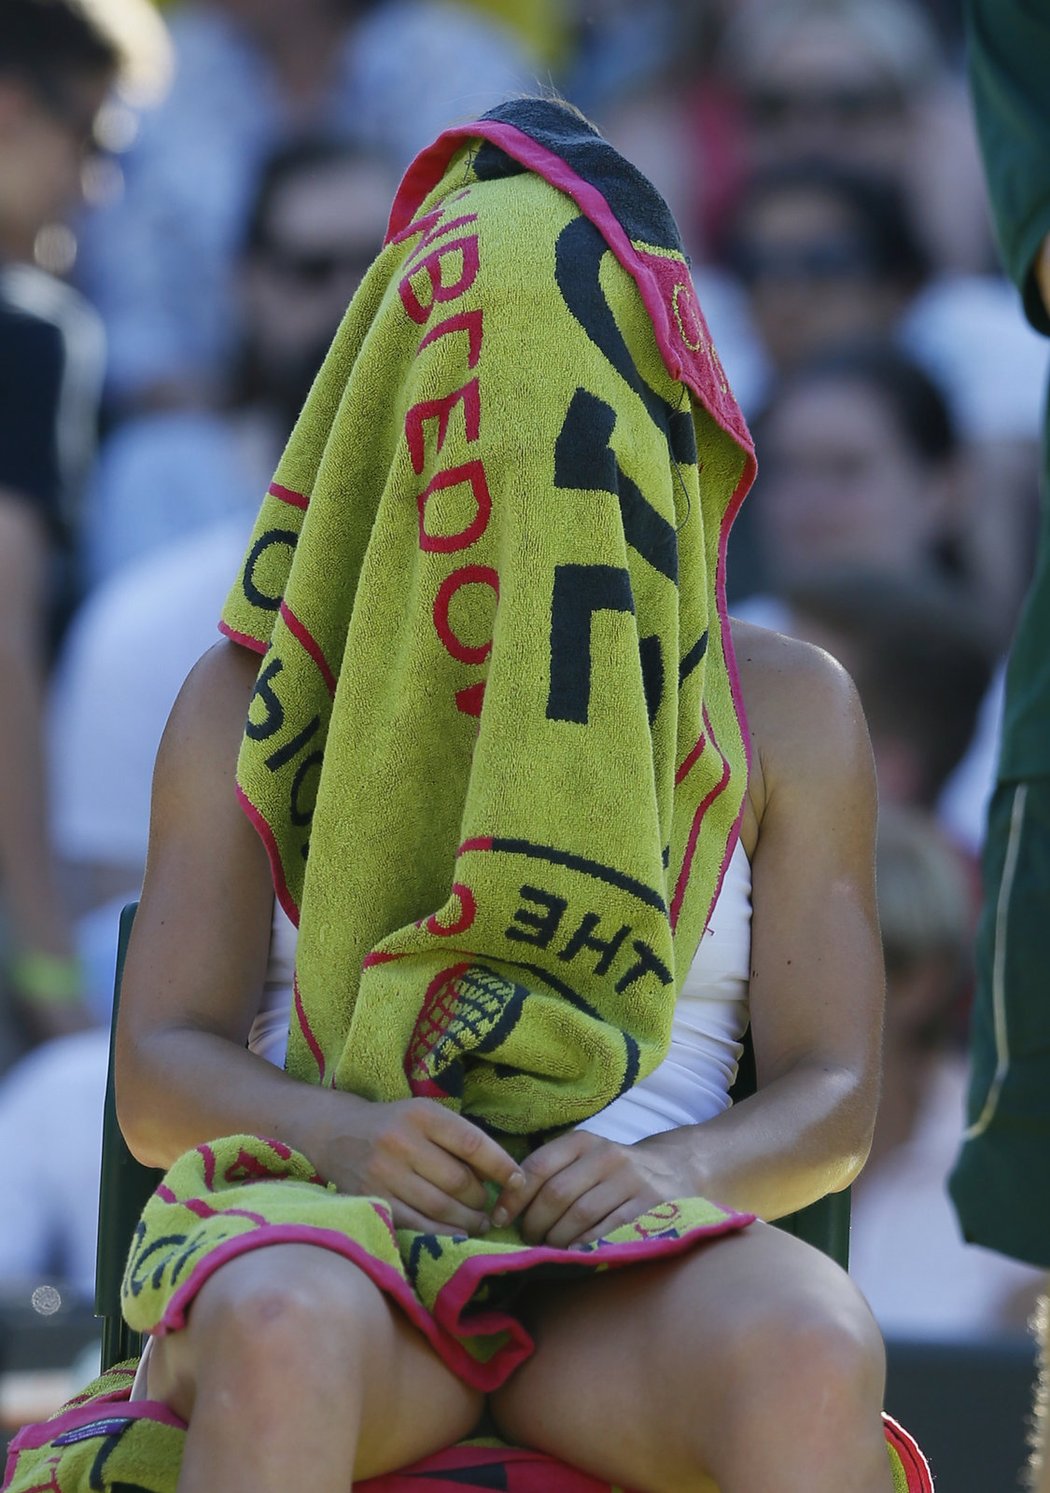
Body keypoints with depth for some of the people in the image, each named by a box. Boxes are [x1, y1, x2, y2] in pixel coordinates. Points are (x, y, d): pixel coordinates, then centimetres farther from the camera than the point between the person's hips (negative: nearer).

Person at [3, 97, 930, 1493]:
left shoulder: (785, 708, 14)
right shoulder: (254, 697, 13)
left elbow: (833, 1103, 6)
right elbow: (162, 1075, 4)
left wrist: (670, 1172, -18)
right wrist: (342, 1136, -19)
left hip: (632, 1289, 1)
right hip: (326, 1256, -1)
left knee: (810, 1360, -38)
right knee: (283, 1344, -41)